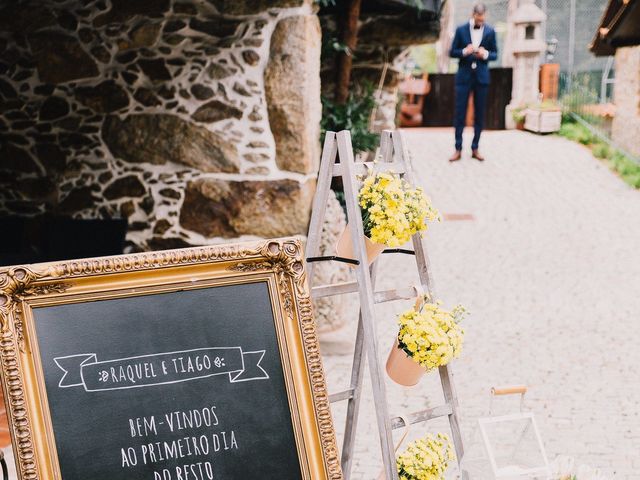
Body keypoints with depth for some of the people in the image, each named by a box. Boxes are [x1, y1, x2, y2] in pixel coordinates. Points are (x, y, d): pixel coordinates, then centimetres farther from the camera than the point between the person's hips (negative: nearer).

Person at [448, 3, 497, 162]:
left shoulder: (490, 31, 3)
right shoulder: (461, 30, 0)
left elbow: (495, 54, 7)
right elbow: (452, 52, 2)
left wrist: (485, 54, -14)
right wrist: (465, 52, -17)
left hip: (481, 77, 1)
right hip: (464, 76, -1)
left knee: (479, 115, 4)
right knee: (460, 113, -2)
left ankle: (475, 149, 13)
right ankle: (458, 150, 3)